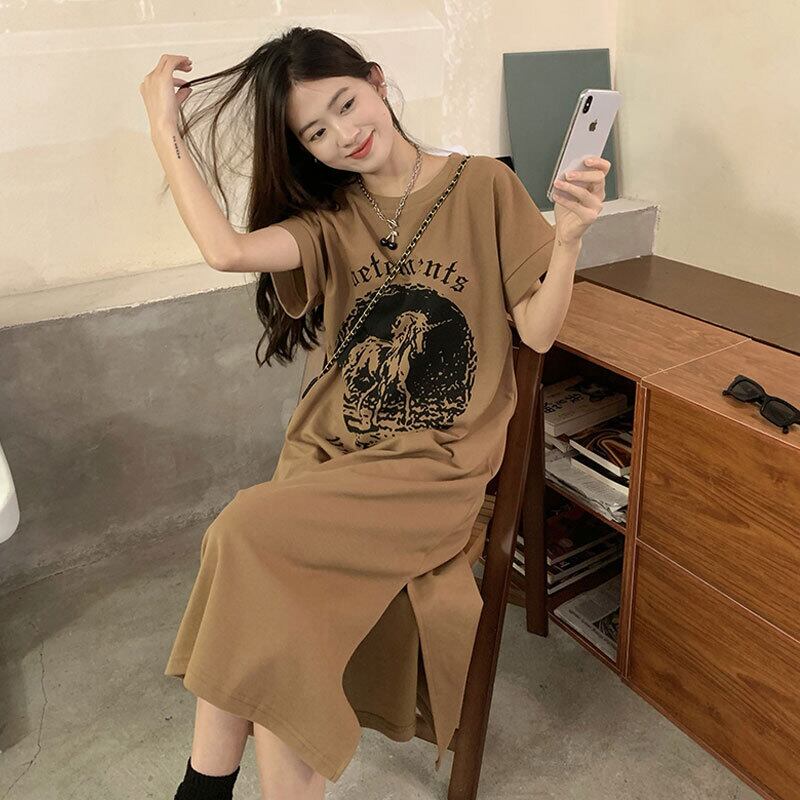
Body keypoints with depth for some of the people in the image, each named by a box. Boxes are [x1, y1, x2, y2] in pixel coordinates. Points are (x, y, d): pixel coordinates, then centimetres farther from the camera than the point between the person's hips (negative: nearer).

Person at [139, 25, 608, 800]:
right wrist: (165, 127, -3)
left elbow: (537, 332, -1)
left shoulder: (484, 186, 1)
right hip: (326, 455, 4)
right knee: (273, 629, -24)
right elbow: (227, 249, -11)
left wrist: (566, 237, -18)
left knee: (245, 534, -23)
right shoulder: (330, 218, 9)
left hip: (431, 467, -3)